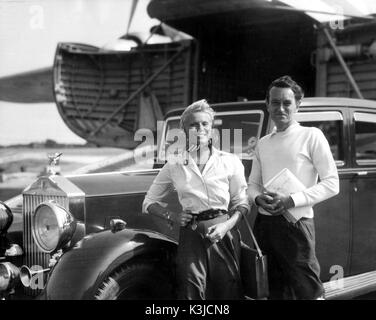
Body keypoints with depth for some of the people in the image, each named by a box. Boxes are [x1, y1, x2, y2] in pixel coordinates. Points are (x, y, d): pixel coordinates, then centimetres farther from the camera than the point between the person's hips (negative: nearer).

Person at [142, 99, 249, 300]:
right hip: (191, 236, 0)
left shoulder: (230, 162, 4)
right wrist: (174, 217, -3)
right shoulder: (174, 165, 6)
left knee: (228, 292, 5)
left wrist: (227, 225, -10)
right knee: (191, 292, -3)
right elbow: (150, 202, 13)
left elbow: (241, 203, 7)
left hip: (224, 234, 0)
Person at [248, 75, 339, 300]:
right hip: (264, 224, 6)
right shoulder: (263, 143, 14)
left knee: (308, 291, -8)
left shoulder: (311, 136, -3)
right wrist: (258, 197, -4)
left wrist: (291, 201, -18)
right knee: (275, 290, 15)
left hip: (296, 224, -5)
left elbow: (332, 184, -8)